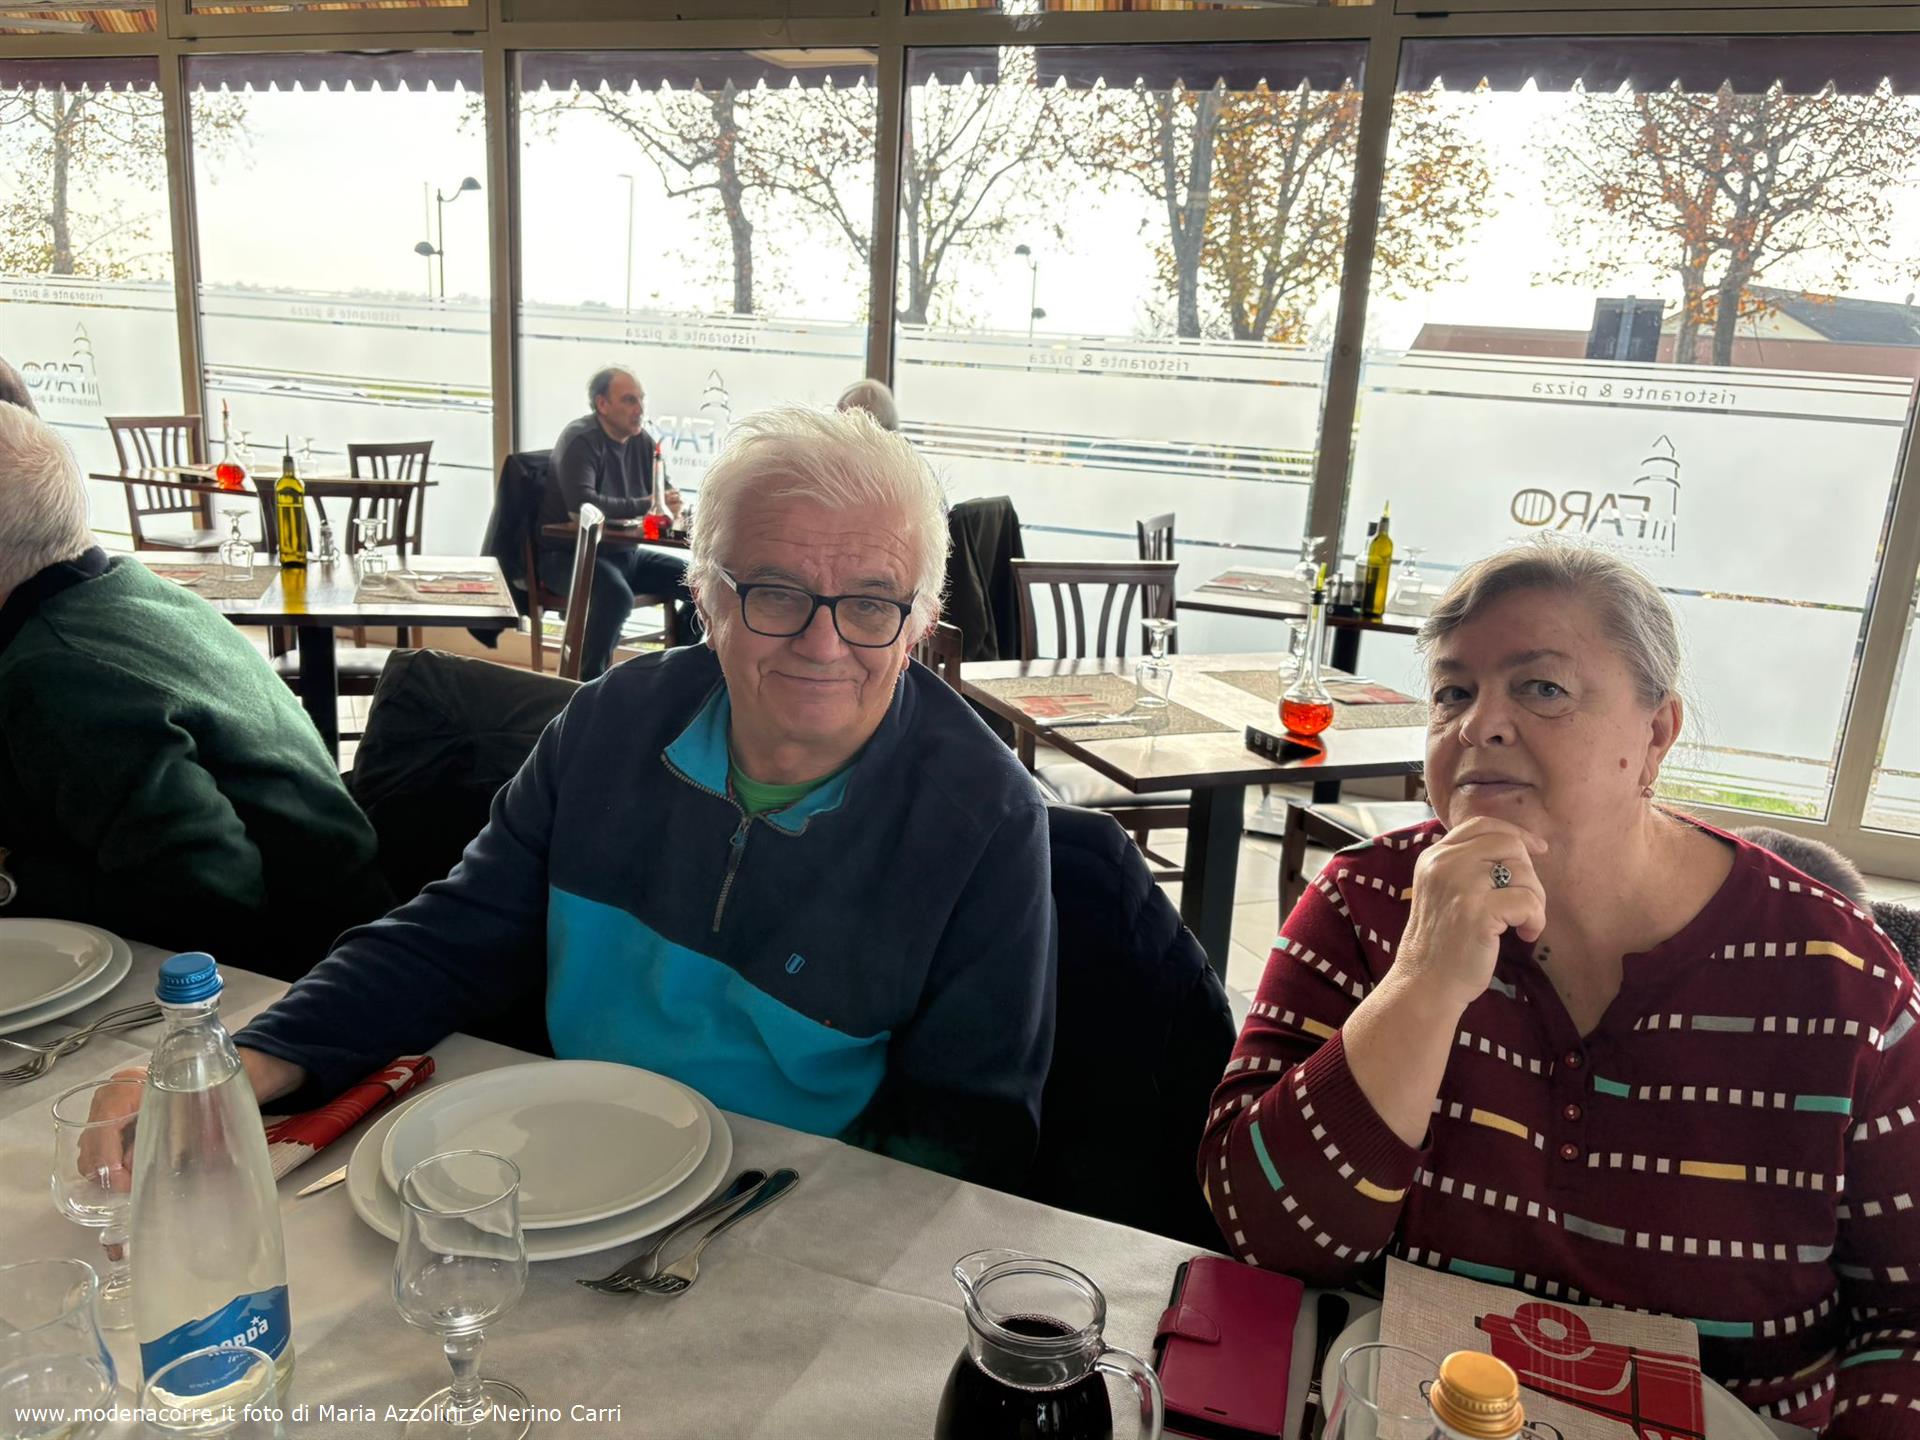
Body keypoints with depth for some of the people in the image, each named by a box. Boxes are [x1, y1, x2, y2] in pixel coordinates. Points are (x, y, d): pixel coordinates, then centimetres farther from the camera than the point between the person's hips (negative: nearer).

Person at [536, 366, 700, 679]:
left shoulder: (640, 441, 8)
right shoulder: (581, 439, -14)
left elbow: (665, 492, 15)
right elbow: (581, 506, -29)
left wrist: (672, 503, -11)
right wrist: (645, 506, -24)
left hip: (624, 553, 8)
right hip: (569, 555, -8)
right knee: (616, 595, -38)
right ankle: (589, 682, -24)